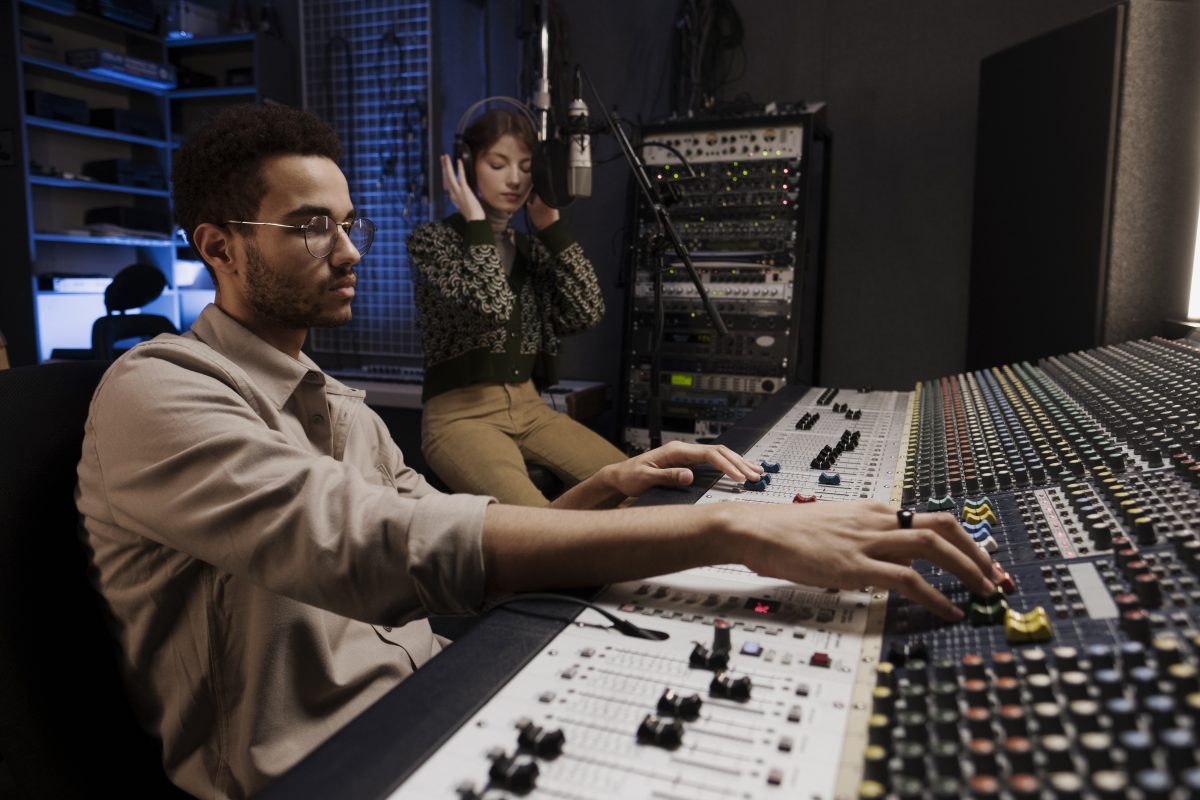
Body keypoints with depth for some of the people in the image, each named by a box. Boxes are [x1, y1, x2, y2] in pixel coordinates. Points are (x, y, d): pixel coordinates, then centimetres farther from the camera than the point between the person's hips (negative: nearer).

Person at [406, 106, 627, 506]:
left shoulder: (532, 248, 15)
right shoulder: (431, 239, -2)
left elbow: (587, 313, -2)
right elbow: (492, 307, -19)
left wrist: (551, 224, 2)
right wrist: (477, 222, -9)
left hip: (529, 408, 6)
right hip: (460, 414, -5)